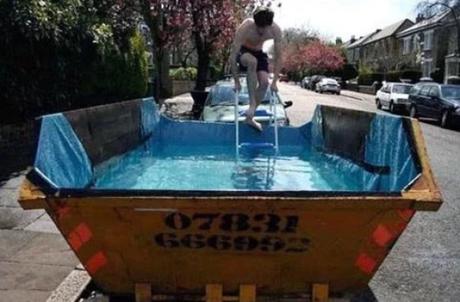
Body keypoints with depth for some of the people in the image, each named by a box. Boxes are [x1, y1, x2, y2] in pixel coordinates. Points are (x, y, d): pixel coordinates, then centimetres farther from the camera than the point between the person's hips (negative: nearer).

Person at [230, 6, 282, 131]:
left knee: (264, 82, -17)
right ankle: (252, 103, -29)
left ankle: (250, 116, 1)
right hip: (242, 51, -4)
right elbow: (233, 56, -31)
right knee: (252, 61, -39)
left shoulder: (276, 30, -25)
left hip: (259, 53, 4)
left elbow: (278, 57, -16)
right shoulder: (245, 28, -34)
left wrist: (274, 81, -19)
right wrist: (237, 81, -27)